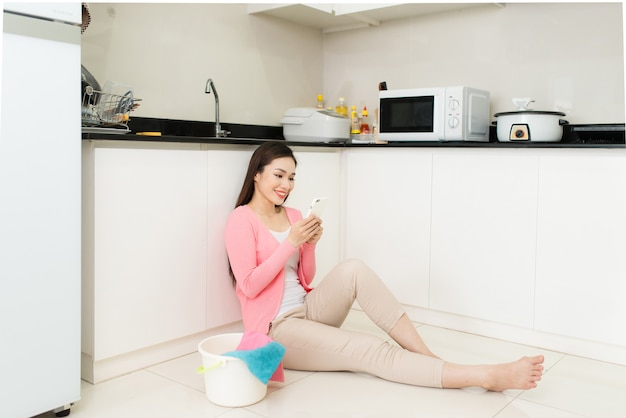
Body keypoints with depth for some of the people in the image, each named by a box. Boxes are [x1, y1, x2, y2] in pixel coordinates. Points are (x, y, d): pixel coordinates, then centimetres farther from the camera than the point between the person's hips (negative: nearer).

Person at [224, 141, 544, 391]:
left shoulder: (292, 216, 10)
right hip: (275, 329, -6)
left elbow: (305, 278, 12)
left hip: (307, 310, 6)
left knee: (352, 270, -23)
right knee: (371, 351, -24)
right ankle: (488, 376, -30)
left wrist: (309, 245, -8)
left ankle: (427, 356, -23)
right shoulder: (241, 219, -10)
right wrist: (291, 242, -20)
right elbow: (249, 286, -16)